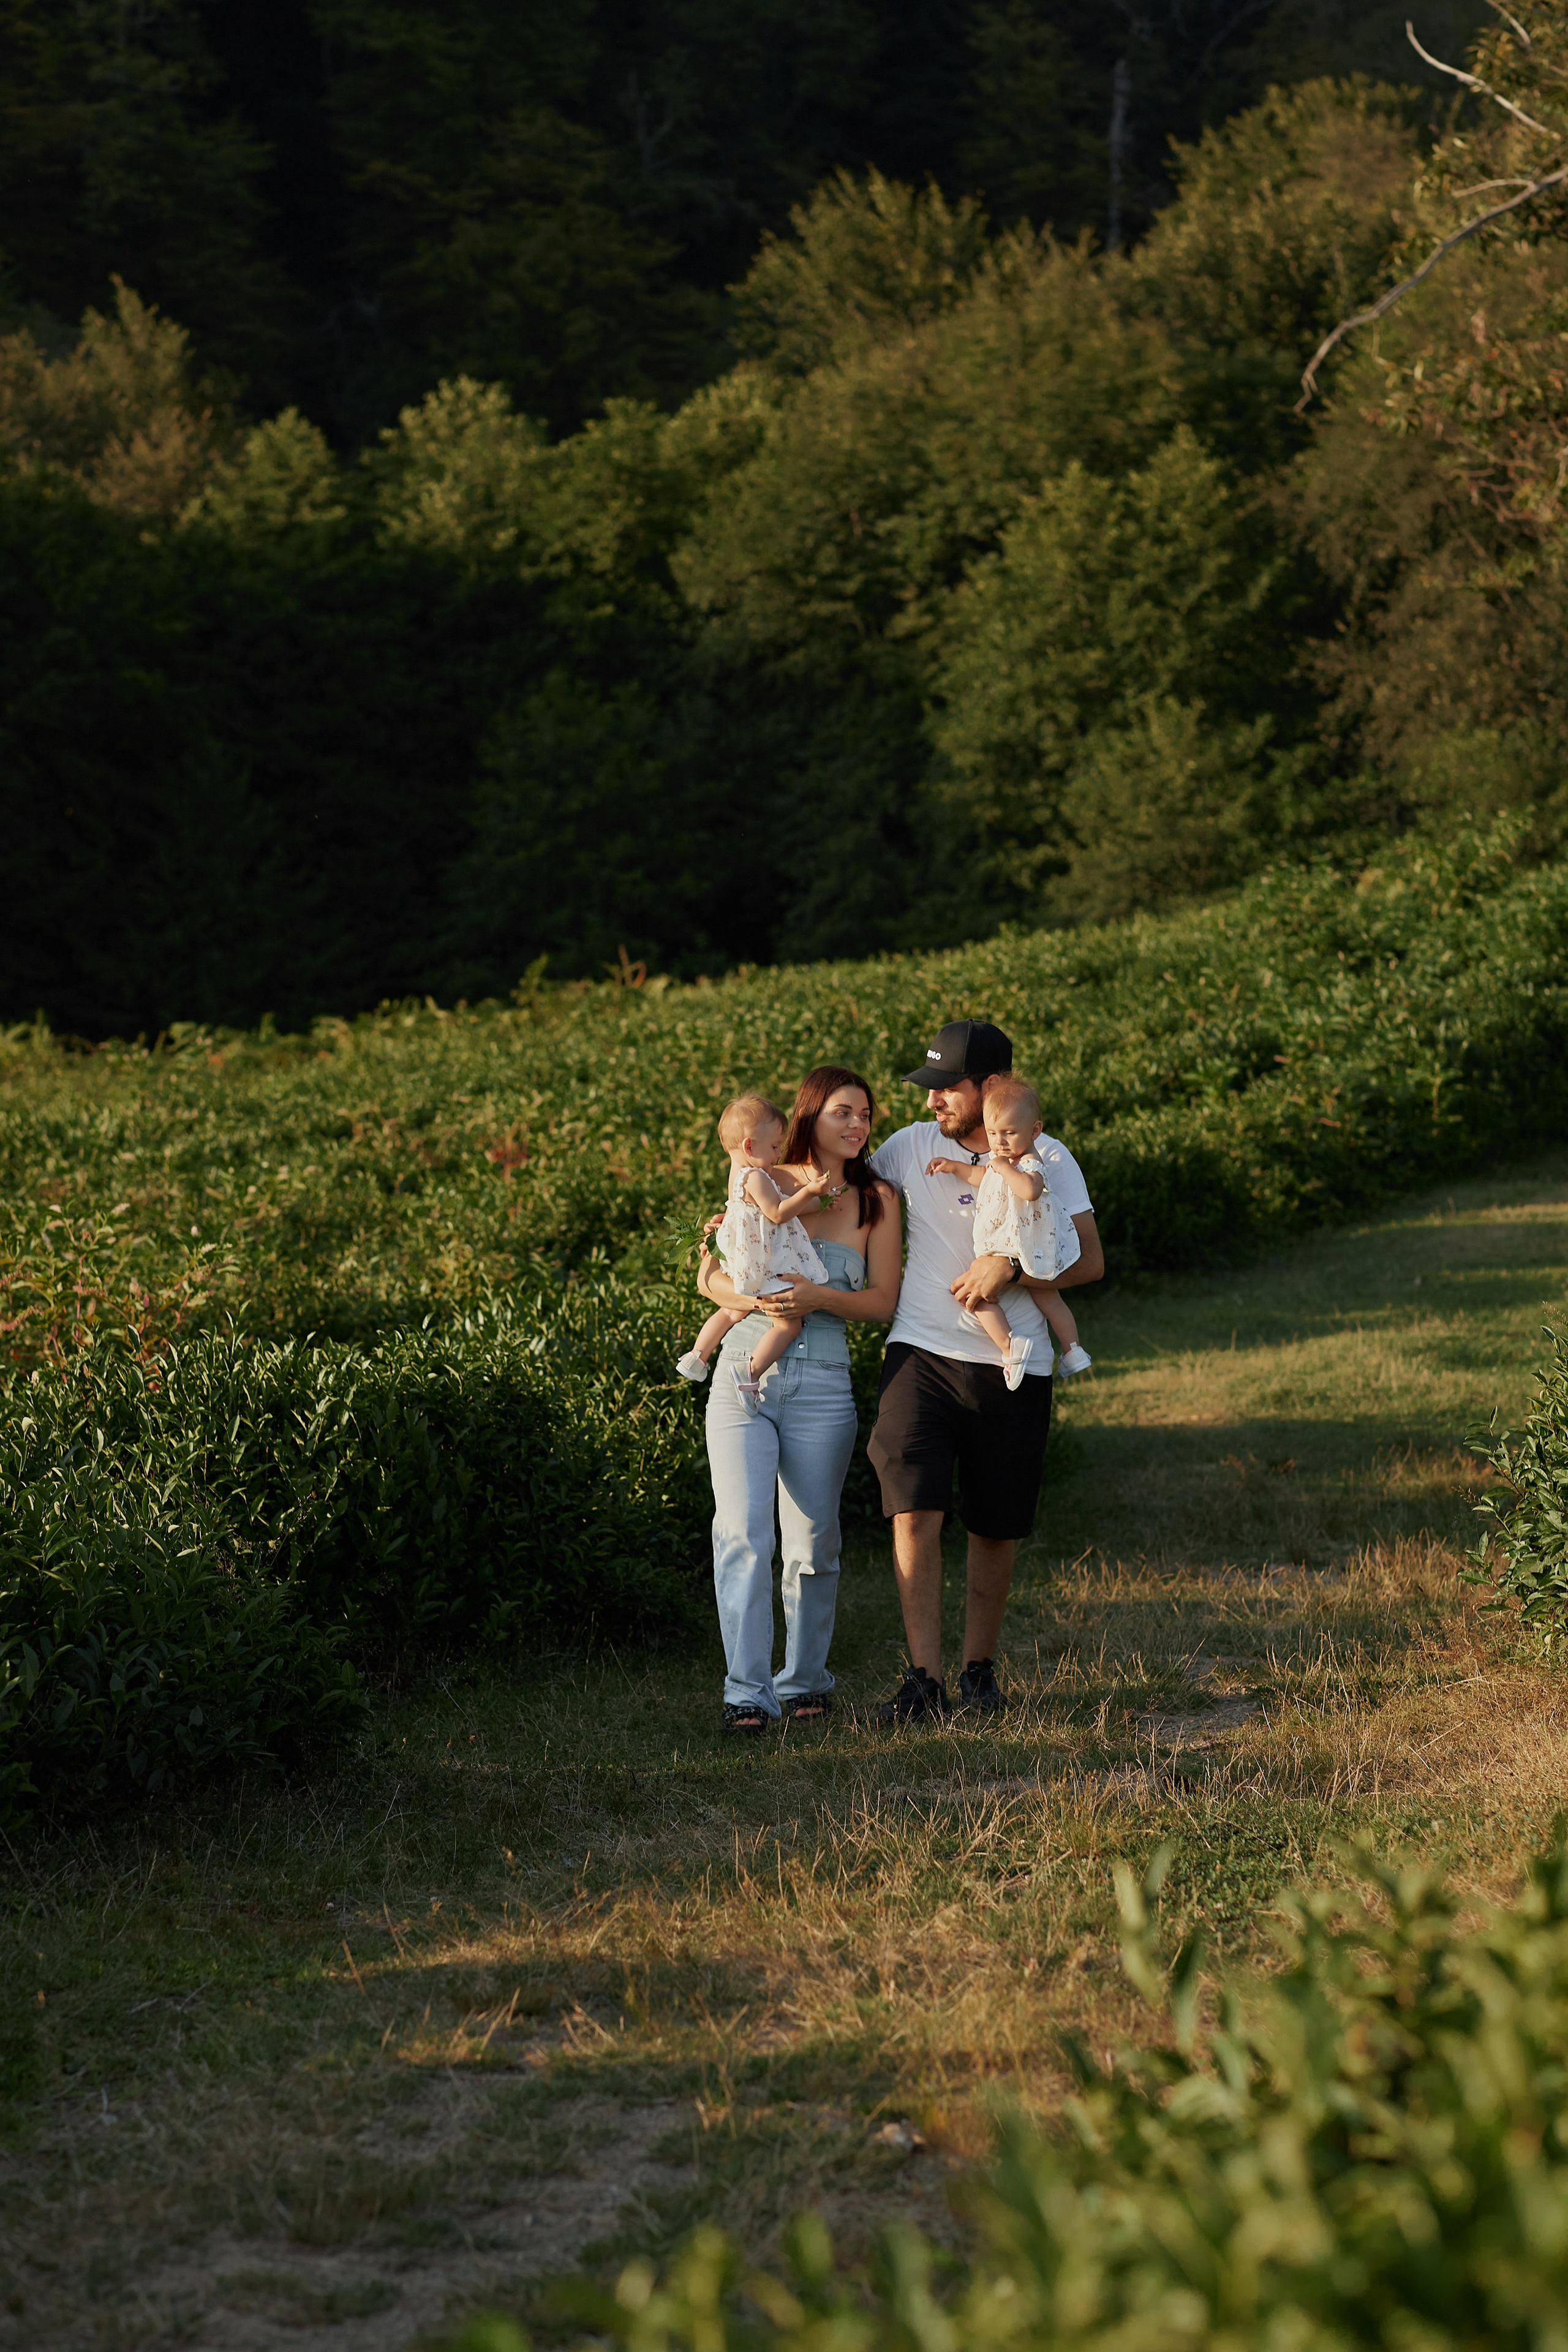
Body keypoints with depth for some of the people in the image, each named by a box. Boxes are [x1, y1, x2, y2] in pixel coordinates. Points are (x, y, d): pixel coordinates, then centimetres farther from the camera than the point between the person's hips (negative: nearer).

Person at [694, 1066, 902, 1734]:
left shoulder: (876, 1200, 8)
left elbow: (882, 1301, 4)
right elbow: (710, 1276, 8)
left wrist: (820, 1297, -14)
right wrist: (756, 1300, -13)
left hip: (822, 1385, 1)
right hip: (744, 1373, -1)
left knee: (813, 1543, 5)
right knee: (742, 1534, -11)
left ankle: (804, 1680, 21)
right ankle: (747, 1693, -13)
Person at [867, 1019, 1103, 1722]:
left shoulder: (1046, 1160, 0)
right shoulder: (913, 1147, 5)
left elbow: (1088, 1260, -5)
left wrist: (1010, 1269, -19)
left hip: (1013, 1370, 0)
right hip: (922, 1354, 0)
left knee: (995, 1530, 9)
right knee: (915, 1512, -15)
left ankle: (980, 1667, 26)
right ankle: (924, 1678, -14)